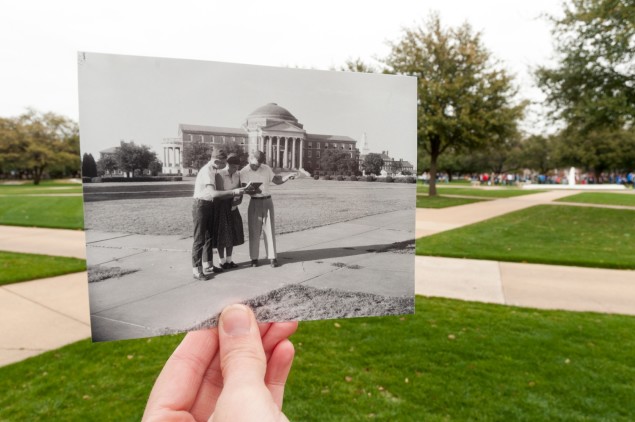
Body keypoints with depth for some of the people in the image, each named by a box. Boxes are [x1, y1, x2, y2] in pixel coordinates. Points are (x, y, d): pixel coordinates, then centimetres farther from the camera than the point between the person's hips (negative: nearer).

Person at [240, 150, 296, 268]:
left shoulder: (266, 168, 3)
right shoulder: (244, 172, -2)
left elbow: (277, 180, 11)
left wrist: (288, 177, -6)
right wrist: (251, 191, -21)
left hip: (267, 201, 2)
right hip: (254, 202, -1)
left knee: (270, 230, 1)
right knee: (254, 231, 1)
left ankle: (272, 257, 6)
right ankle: (254, 258, 10)